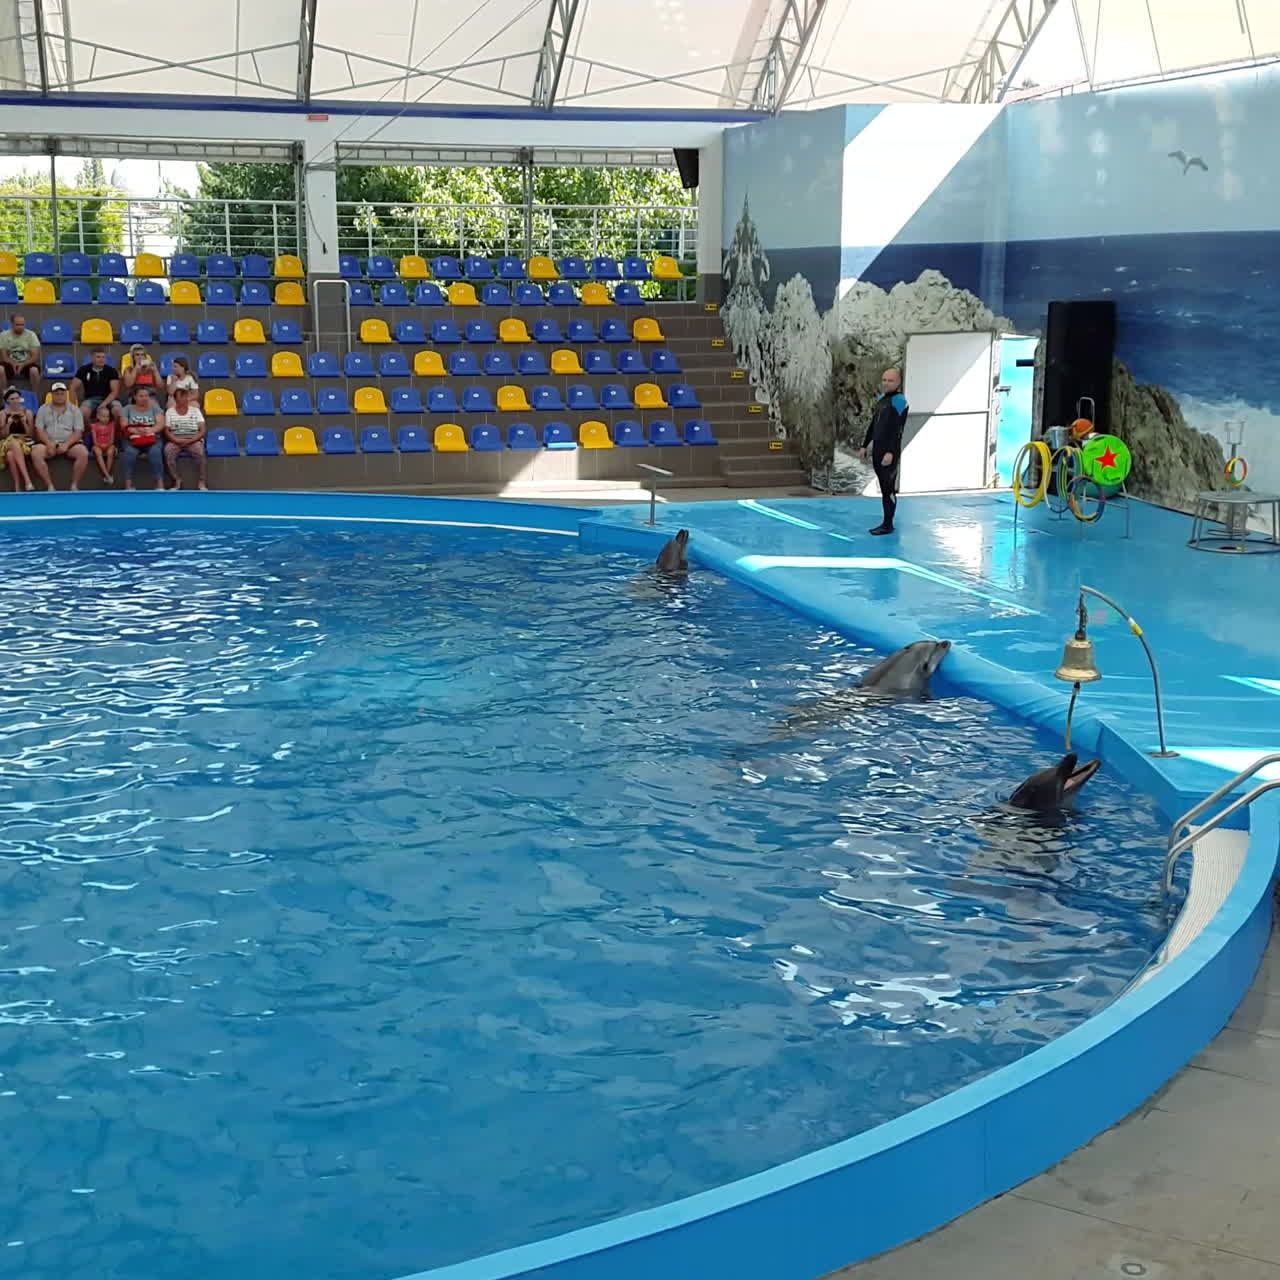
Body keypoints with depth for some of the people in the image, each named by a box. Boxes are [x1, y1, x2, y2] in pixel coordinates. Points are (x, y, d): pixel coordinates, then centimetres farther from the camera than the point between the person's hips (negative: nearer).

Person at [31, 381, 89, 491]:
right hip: (48, 443, 0)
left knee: (84, 453, -31)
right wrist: (49, 444, -15)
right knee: (35, 453, -31)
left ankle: (74, 486, -22)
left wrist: (66, 444, -16)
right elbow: (39, 430, 4)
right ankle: (49, 486, -26)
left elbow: (78, 432, 1)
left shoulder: (74, 410, 10)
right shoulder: (43, 409, 12)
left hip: (69, 443, 0)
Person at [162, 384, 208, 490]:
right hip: (175, 440, 1)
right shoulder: (170, 411, 8)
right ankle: (177, 481, -23)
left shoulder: (195, 410, 7)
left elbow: (202, 431, 0)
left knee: (200, 451, -35)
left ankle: (203, 482, -24)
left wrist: (190, 441, -16)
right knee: (168, 450, -33)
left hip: (193, 440, -1)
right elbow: (166, 431, 2)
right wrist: (177, 440, -18)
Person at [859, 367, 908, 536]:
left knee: (888, 488, -5)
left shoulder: (899, 401, -11)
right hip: (877, 449, 8)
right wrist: (865, 445, 19)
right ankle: (886, 522, 16)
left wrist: (891, 452, -22)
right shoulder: (881, 399, 14)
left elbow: (898, 430, -17)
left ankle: (888, 524, -1)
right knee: (884, 487, 11)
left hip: (890, 452, -8)